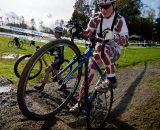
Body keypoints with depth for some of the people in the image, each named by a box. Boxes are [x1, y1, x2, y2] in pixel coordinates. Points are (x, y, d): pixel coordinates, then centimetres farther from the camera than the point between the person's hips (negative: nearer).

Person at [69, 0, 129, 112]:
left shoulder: (119, 20, -13)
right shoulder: (96, 18, -4)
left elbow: (125, 40, -23)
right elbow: (88, 32, -5)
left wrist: (113, 36, -45)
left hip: (114, 50, -3)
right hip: (99, 50, 4)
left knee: (103, 47, -38)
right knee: (89, 72, -11)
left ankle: (112, 79, -25)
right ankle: (81, 101, 2)